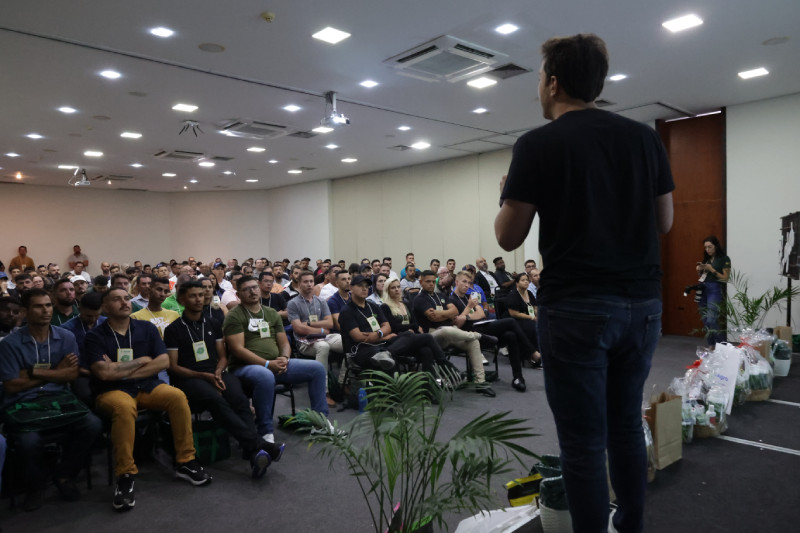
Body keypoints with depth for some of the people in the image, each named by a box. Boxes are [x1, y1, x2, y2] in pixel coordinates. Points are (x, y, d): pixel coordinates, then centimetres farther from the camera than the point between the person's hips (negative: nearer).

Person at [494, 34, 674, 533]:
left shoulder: (538, 145, -7)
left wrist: (508, 193, 14)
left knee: (583, 440, 4)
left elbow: (508, 237, -5)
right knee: (627, 425, 20)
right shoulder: (645, 137, 7)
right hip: (642, 304, 6)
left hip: (576, 308, -6)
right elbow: (664, 222, 14)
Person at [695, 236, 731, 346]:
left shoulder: (724, 259, -2)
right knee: (706, 320, 5)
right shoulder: (706, 259, 15)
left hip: (715, 290, -6)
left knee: (711, 319, -16)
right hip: (703, 289, 6)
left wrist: (711, 269, -14)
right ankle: (711, 346, 12)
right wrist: (699, 270, 1)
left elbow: (725, 278, -6)